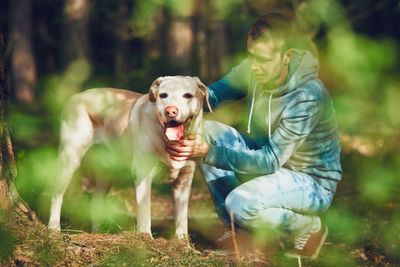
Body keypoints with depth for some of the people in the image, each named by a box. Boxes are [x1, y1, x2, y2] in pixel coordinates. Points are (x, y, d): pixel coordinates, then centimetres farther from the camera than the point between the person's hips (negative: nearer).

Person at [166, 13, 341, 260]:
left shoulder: (308, 96, -31)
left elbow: (270, 161, -33)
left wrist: (208, 152, -41)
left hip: (312, 182, -7)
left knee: (241, 203, -34)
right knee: (206, 131, -11)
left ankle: (309, 227, -3)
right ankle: (235, 228, 1)